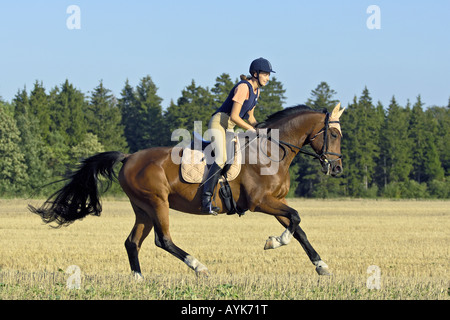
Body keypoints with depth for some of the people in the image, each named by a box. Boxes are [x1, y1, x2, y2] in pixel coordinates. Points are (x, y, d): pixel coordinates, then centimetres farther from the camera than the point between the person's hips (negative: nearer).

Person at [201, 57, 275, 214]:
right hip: (218, 123, -10)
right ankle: (206, 199, -34)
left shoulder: (256, 91, 13)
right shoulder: (243, 87, -16)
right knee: (221, 158, -27)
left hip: (230, 128, 10)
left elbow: (249, 117, 20)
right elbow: (234, 116, -21)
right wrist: (253, 130, -16)